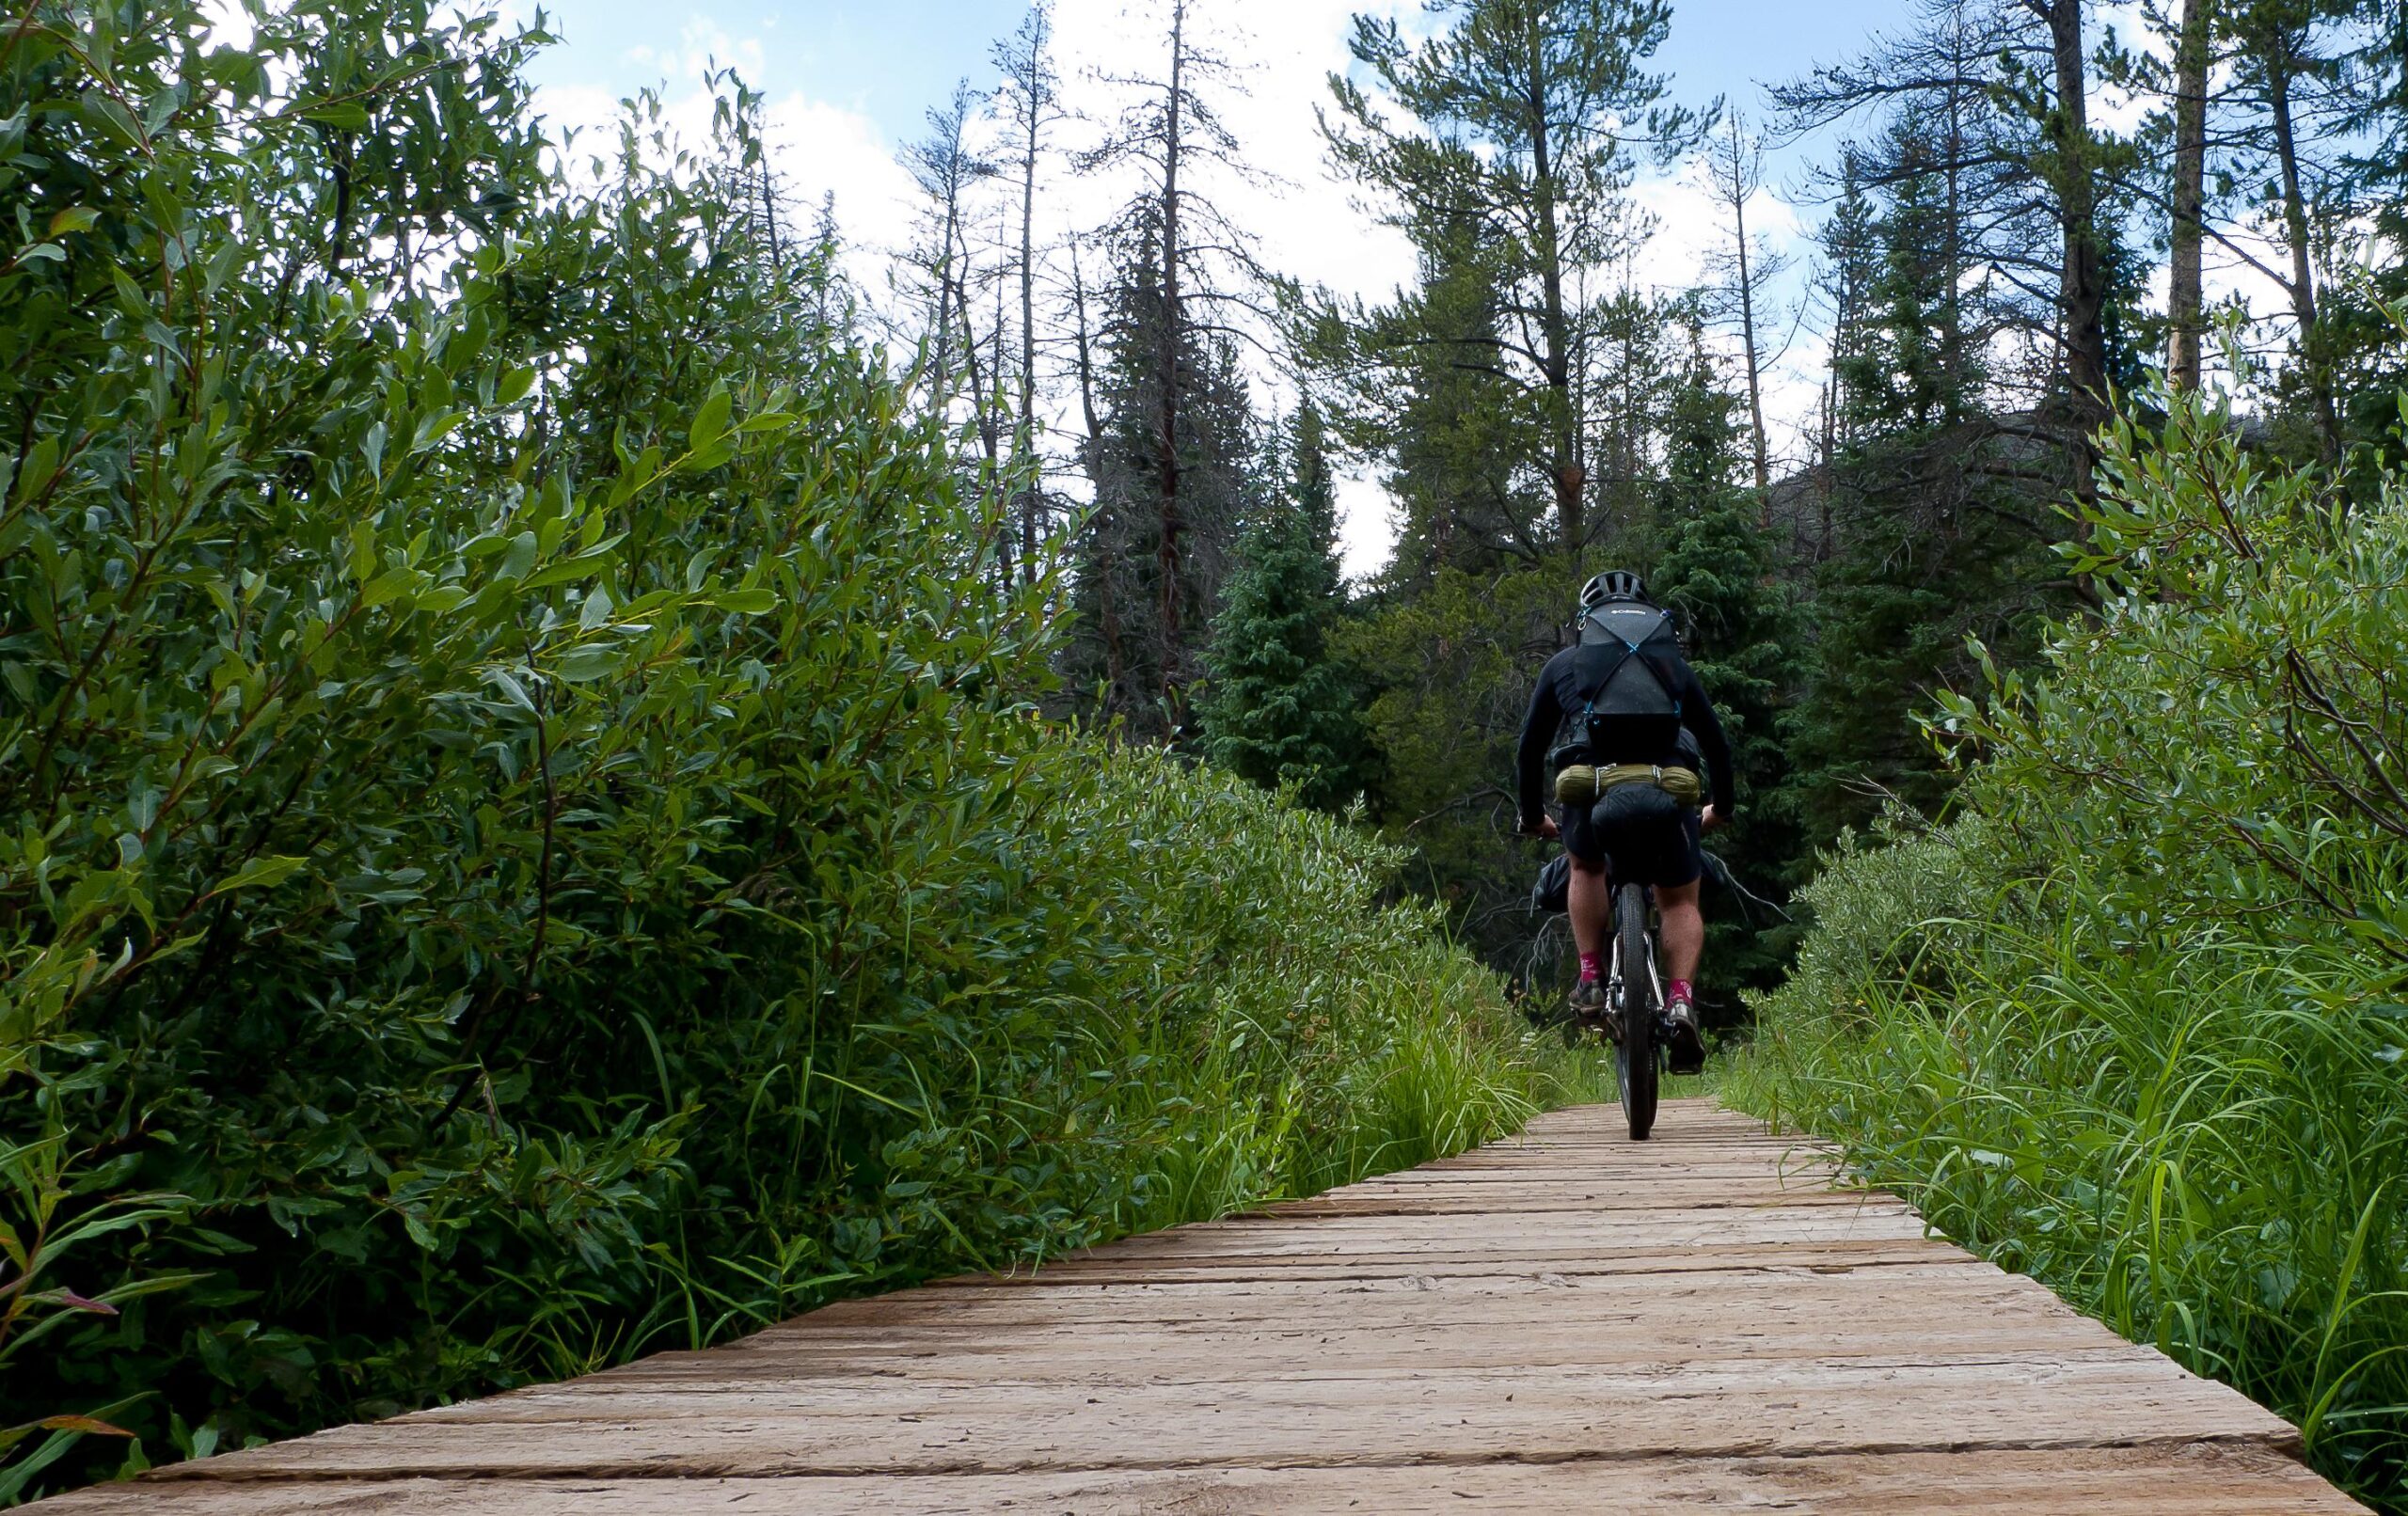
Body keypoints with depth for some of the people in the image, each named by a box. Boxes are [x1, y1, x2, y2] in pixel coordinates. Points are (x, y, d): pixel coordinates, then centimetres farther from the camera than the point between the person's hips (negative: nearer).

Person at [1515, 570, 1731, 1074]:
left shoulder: (1565, 663, 24)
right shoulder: (1673, 662, 28)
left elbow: (1530, 748, 25)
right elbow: (1716, 742, 32)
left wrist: (1532, 815, 39)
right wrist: (1721, 807, 47)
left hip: (1592, 785, -1)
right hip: (1669, 787, 1)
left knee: (1587, 868, 30)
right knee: (1680, 903, 19)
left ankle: (1591, 981, 17)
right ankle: (1681, 1001, -4)